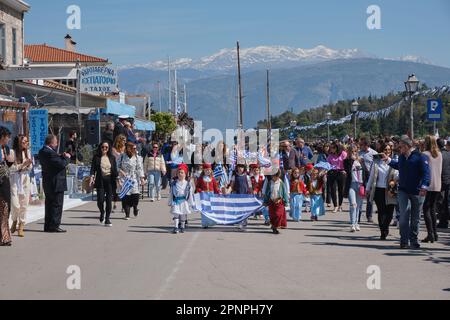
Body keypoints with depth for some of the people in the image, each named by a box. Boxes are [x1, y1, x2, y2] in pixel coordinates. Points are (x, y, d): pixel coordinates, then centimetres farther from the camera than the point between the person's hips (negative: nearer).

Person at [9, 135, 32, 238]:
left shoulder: (28, 152, 10)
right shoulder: (12, 152, -5)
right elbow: (11, 167, -8)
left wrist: (28, 164, -7)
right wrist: (23, 164, -14)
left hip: (25, 179, 4)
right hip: (14, 179, -4)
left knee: (24, 204, 1)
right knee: (15, 204, -9)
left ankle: (21, 227, 9)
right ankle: (15, 221, 20)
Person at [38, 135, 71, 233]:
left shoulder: (42, 152, 10)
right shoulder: (50, 153, -21)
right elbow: (62, 164, -22)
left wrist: (62, 156, 2)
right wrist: (67, 157, -5)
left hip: (47, 183, 10)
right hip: (56, 183, -10)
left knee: (49, 204, 14)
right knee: (57, 204, -4)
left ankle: (47, 226, 18)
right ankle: (54, 226, -3)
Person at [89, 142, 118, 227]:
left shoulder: (112, 158, 10)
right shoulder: (96, 157, 4)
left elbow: (115, 170, 11)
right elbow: (93, 168, 0)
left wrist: (117, 178, 1)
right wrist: (92, 177, -15)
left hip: (110, 181, 1)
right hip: (100, 181, -1)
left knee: (109, 200, -2)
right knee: (100, 200, -7)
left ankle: (107, 219, 7)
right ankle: (102, 213, 25)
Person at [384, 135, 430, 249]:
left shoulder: (420, 157, -9)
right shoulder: (402, 157, 10)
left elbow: (426, 173, -16)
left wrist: (424, 186, -28)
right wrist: (388, 160, 32)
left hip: (417, 192, -4)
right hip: (403, 191, 4)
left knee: (415, 218, 8)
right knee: (404, 216, -9)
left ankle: (414, 241, 19)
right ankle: (404, 241, -5)